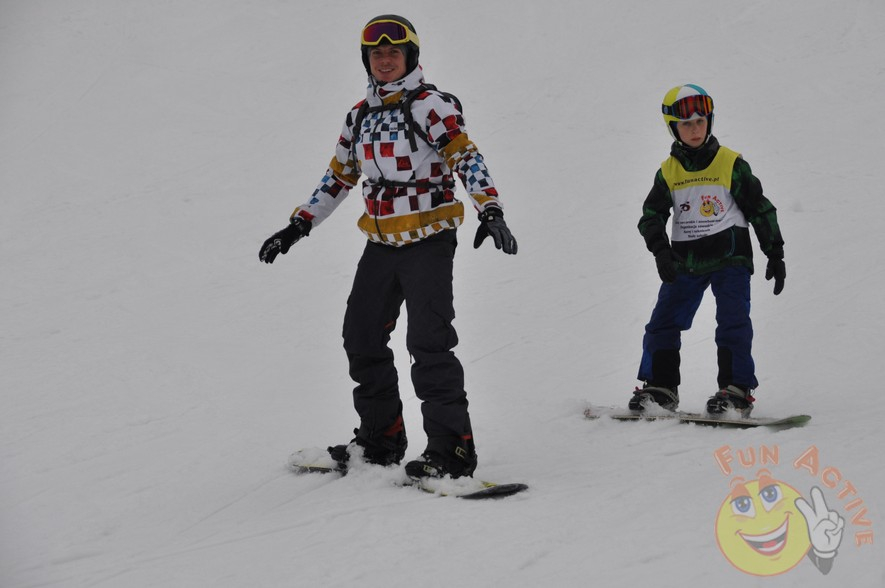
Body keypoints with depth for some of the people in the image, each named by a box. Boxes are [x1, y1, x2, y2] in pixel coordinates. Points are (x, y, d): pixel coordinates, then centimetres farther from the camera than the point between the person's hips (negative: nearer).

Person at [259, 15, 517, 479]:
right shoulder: (361, 116, 11)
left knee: (428, 341, -15)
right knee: (362, 338, 11)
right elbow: (337, 178, 20)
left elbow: (466, 157, -20)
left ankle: (452, 448, -12)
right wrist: (297, 226, 18)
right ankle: (382, 438, 24)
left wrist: (490, 211, -35)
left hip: (429, 241, -7)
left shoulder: (431, 106, -9)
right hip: (381, 245, 8)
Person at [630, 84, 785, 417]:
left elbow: (760, 209, 1)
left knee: (733, 321, -13)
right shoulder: (668, 172, 5)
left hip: (729, 256, -4)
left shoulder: (731, 164, -3)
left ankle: (736, 390, -12)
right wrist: (660, 250, -16)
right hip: (685, 261, 4)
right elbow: (652, 215, 3)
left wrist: (775, 254, 0)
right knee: (663, 321, 3)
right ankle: (659, 387, 14)